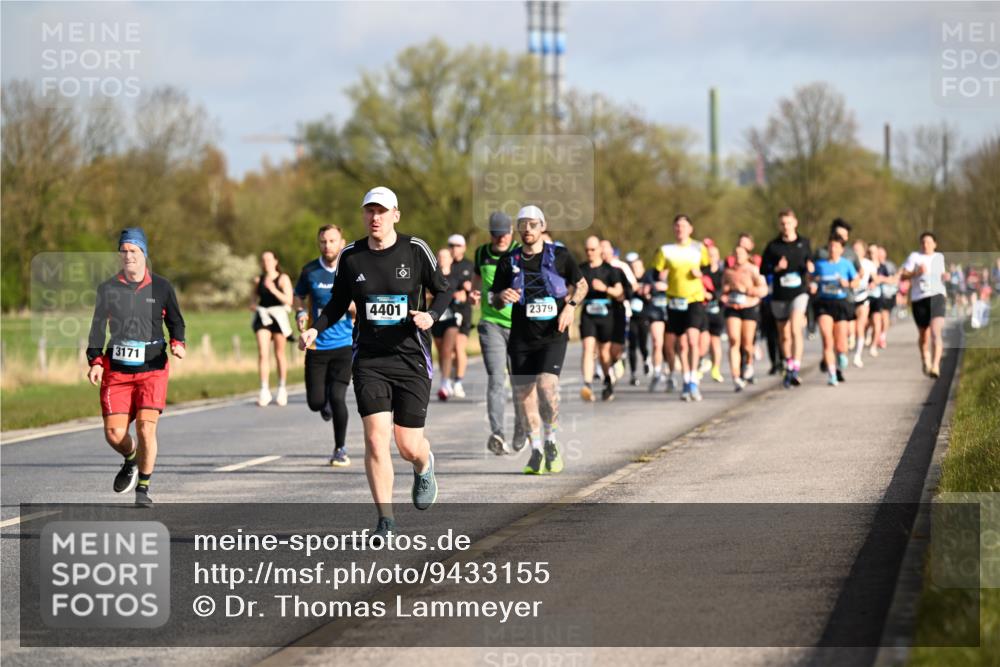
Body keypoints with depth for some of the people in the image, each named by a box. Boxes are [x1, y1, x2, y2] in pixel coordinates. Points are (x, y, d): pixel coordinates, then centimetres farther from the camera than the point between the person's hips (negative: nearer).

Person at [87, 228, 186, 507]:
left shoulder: (161, 287, 3)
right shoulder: (107, 288, 5)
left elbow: (175, 320, 14)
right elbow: (98, 326, 9)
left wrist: (177, 342, -6)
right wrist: (95, 361, -2)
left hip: (153, 368, -1)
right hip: (117, 369, 1)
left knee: (146, 427, -14)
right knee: (114, 432, -5)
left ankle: (143, 487, 1)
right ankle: (131, 459, 30)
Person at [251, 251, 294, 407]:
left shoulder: (283, 279, -3)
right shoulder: (259, 280, 8)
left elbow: (289, 300, -12)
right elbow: (254, 295, 24)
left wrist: (273, 290, -22)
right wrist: (252, 304, 2)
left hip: (278, 316, -2)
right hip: (262, 317, 2)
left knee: (279, 355, 8)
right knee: (262, 354, -10)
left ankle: (282, 389, 22)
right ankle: (265, 391, -13)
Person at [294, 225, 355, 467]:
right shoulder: (309, 272, 0)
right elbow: (298, 296, 16)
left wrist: (351, 304, -17)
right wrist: (300, 313, -5)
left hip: (344, 344, -2)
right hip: (316, 345, 2)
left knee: (337, 397, -14)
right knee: (316, 402, -2)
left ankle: (340, 449, 7)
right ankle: (326, 403, 39)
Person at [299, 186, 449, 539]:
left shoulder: (416, 250, -4)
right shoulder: (350, 256, 2)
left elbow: (443, 290, 6)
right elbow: (338, 303, 13)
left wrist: (431, 315, -15)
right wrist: (315, 329, -5)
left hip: (412, 359, -1)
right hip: (369, 360, 1)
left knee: (409, 446, 2)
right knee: (375, 438, -12)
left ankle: (424, 466, 41)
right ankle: (385, 519, -3)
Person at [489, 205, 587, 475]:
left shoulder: (559, 256, 2)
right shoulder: (509, 261, 6)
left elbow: (581, 284, 14)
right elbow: (494, 300, 11)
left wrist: (570, 306, -3)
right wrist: (501, 297, -13)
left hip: (553, 335, -3)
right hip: (521, 338, 3)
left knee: (546, 384, -21)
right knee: (523, 392, -1)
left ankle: (550, 440, 0)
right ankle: (536, 450, 15)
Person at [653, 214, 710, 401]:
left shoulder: (699, 248, 5)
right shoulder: (666, 250, 4)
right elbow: (657, 274, 7)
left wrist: (701, 274, -6)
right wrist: (661, 276, -14)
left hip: (695, 300, -1)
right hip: (675, 301, 1)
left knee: (692, 340, -17)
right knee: (682, 344, 5)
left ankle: (693, 382, -16)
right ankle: (686, 382, 17)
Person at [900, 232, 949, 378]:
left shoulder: (939, 257, 13)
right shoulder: (914, 256, 2)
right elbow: (903, 275, -4)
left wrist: (945, 276, 7)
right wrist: (916, 272, -20)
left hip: (936, 296, 1)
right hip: (919, 299, -1)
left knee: (936, 332, -18)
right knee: (923, 335, 10)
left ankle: (935, 366, -26)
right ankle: (926, 361, 37)